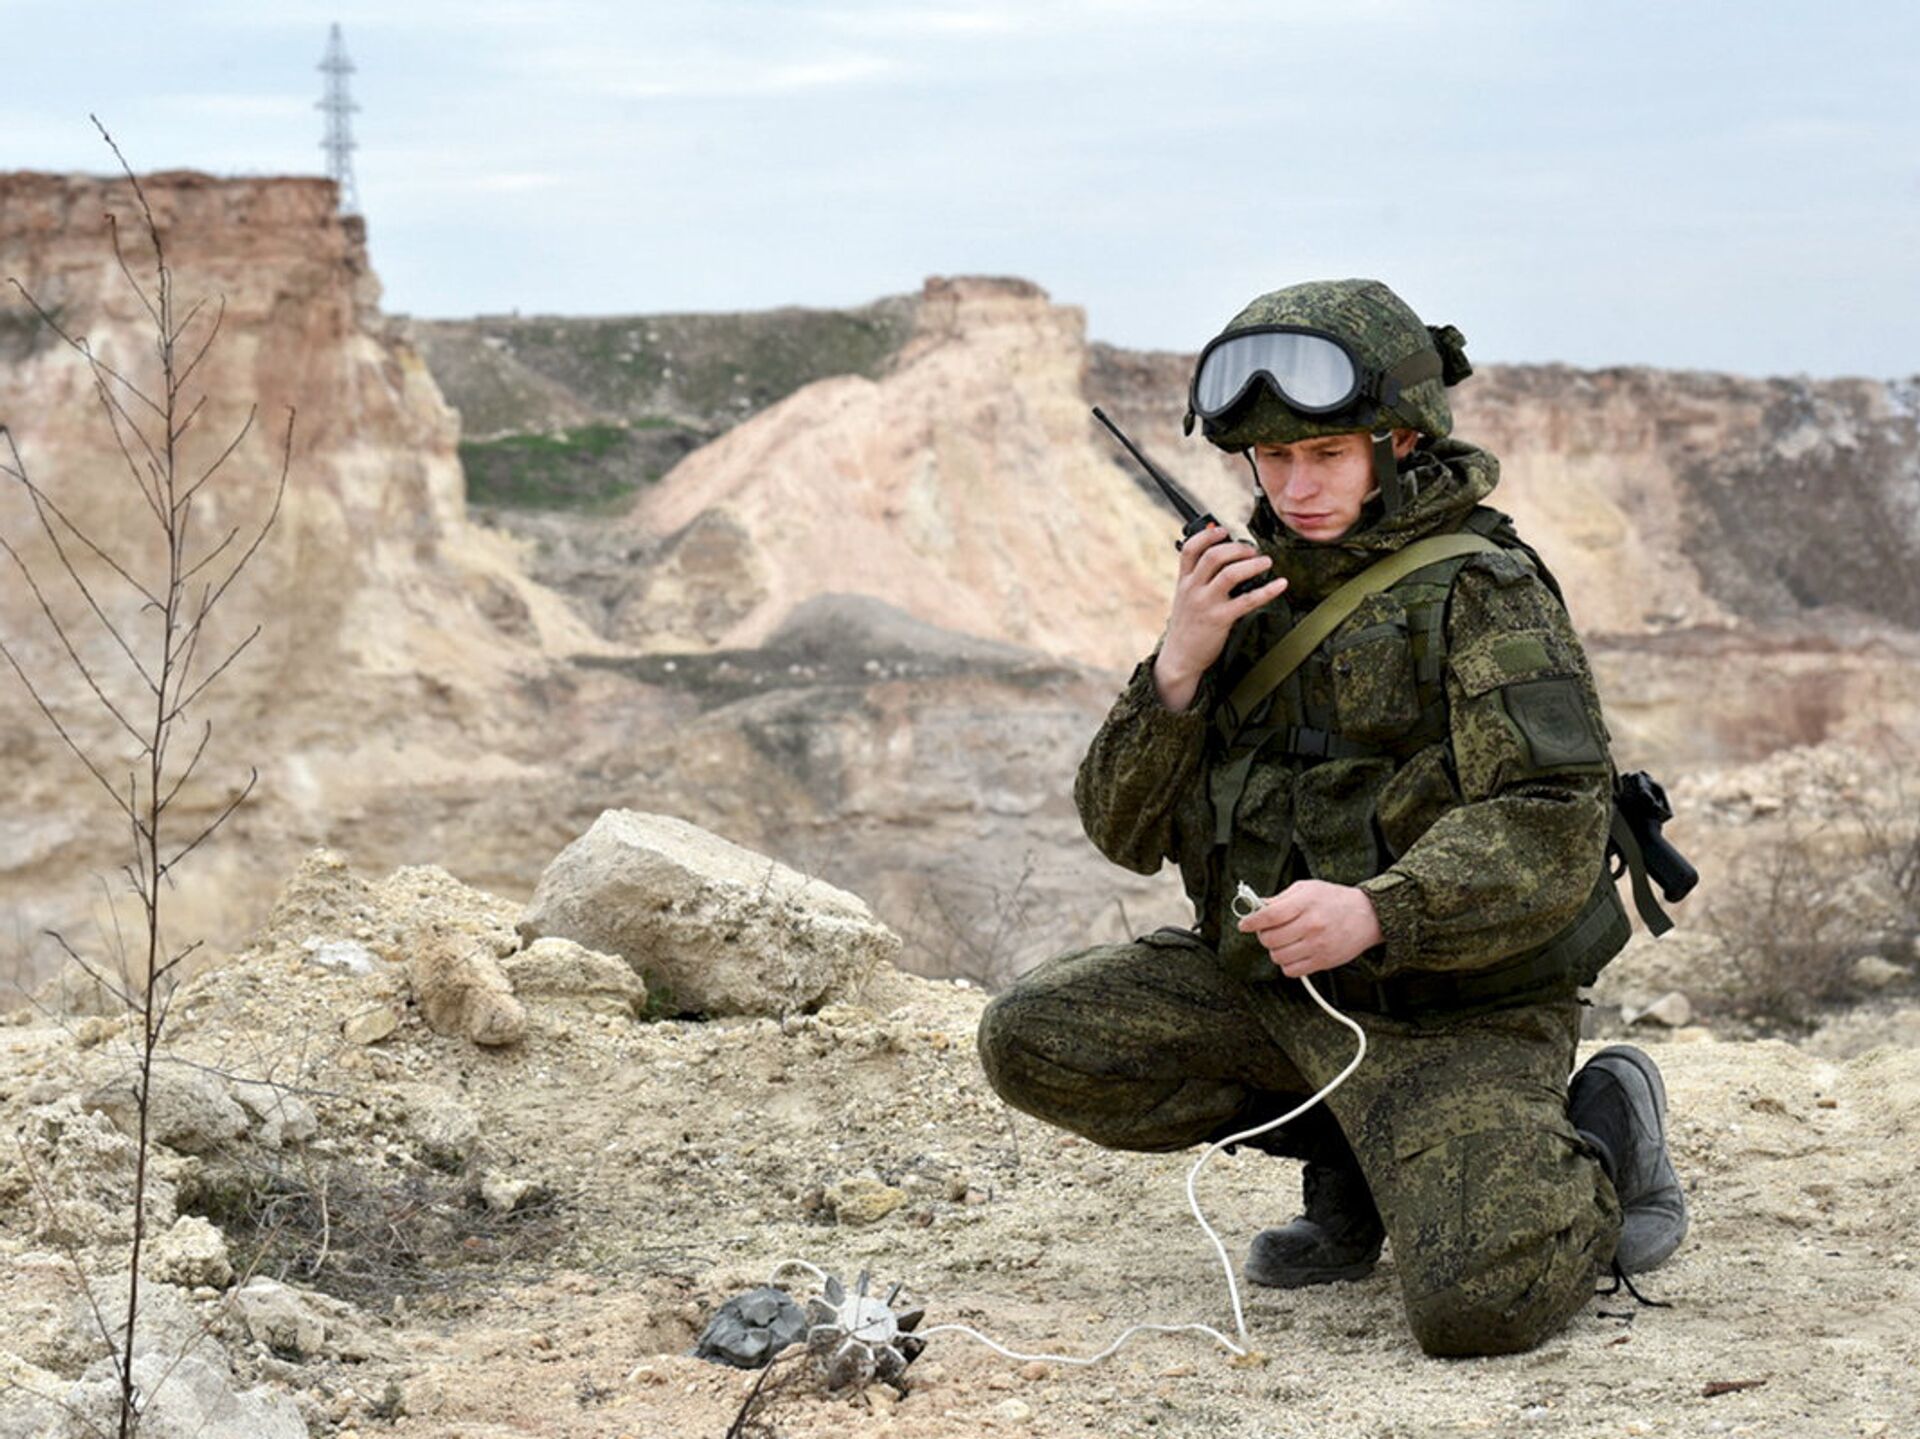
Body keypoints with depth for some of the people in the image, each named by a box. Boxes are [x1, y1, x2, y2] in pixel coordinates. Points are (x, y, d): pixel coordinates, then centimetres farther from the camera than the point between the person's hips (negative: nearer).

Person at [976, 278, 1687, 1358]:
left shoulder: (1480, 592, -11)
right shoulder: (1250, 592, 9)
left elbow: (1554, 830, -21)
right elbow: (1126, 831, 5)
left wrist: (1376, 914, -35)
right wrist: (1178, 669, -12)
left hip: (1454, 1011, -7)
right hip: (1272, 982, 7)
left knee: (1478, 1304, -26)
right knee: (1035, 1041, -8)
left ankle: (1601, 1135, 9)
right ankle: (1347, 1156, 8)